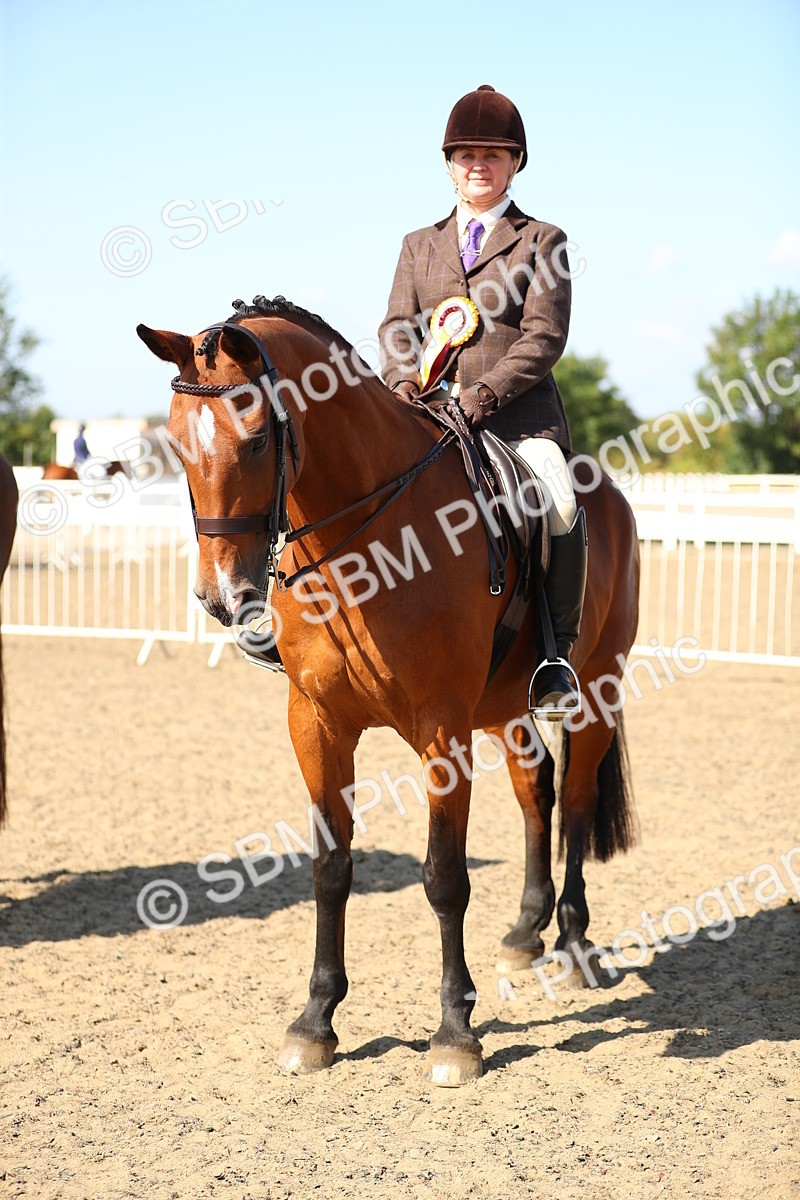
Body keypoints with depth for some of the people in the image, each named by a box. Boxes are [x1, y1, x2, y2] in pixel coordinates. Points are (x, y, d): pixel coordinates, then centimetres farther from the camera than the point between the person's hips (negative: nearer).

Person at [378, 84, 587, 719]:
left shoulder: (542, 241, 11)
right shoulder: (419, 245, 24)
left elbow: (544, 338, -1)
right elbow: (397, 329, 14)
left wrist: (482, 395, -15)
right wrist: (404, 384, -8)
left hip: (518, 413, -3)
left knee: (559, 504, -31)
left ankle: (558, 654, -20)